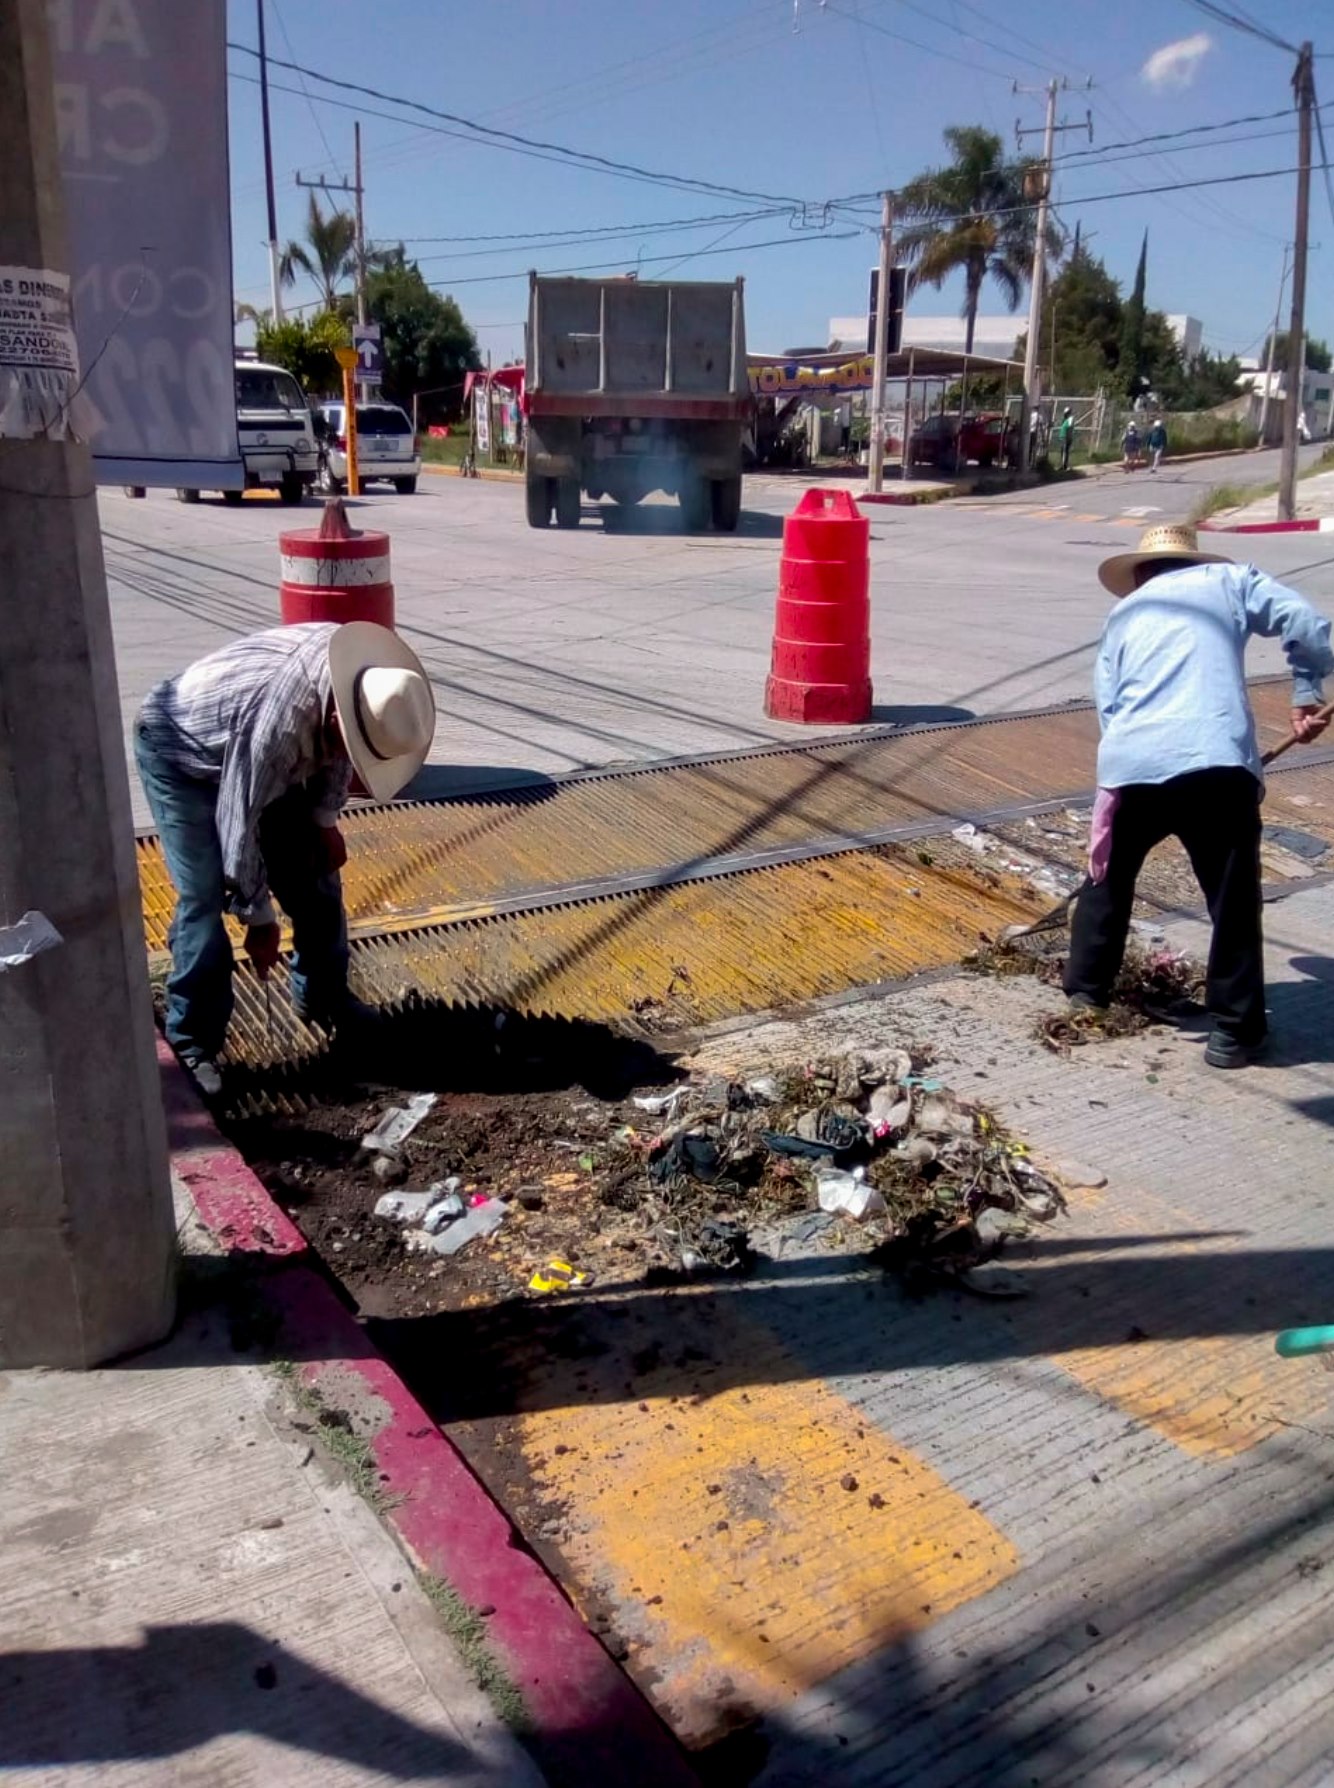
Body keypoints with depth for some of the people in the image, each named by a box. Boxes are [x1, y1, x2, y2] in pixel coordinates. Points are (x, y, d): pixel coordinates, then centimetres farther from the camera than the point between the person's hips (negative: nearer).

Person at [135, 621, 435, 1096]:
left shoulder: (357, 670, -23)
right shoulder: (277, 723, -43)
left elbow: (336, 748, 0)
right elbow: (239, 825, -31)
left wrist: (325, 818, -3)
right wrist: (260, 919, -21)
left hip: (267, 758, 7)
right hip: (179, 753, -7)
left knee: (314, 870, 5)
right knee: (203, 896, -15)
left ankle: (322, 996, 21)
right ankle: (192, 1042, -3)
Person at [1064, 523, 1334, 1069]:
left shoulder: (1123, 613, 27)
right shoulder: (1228, 581, 20)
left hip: (1132, 766, 3)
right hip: (1218, 764, -2)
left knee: (1108, 878, 24)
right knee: (1233, 898, 10)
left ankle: (1085, 993, 33)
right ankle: (1233, 1030, 13)